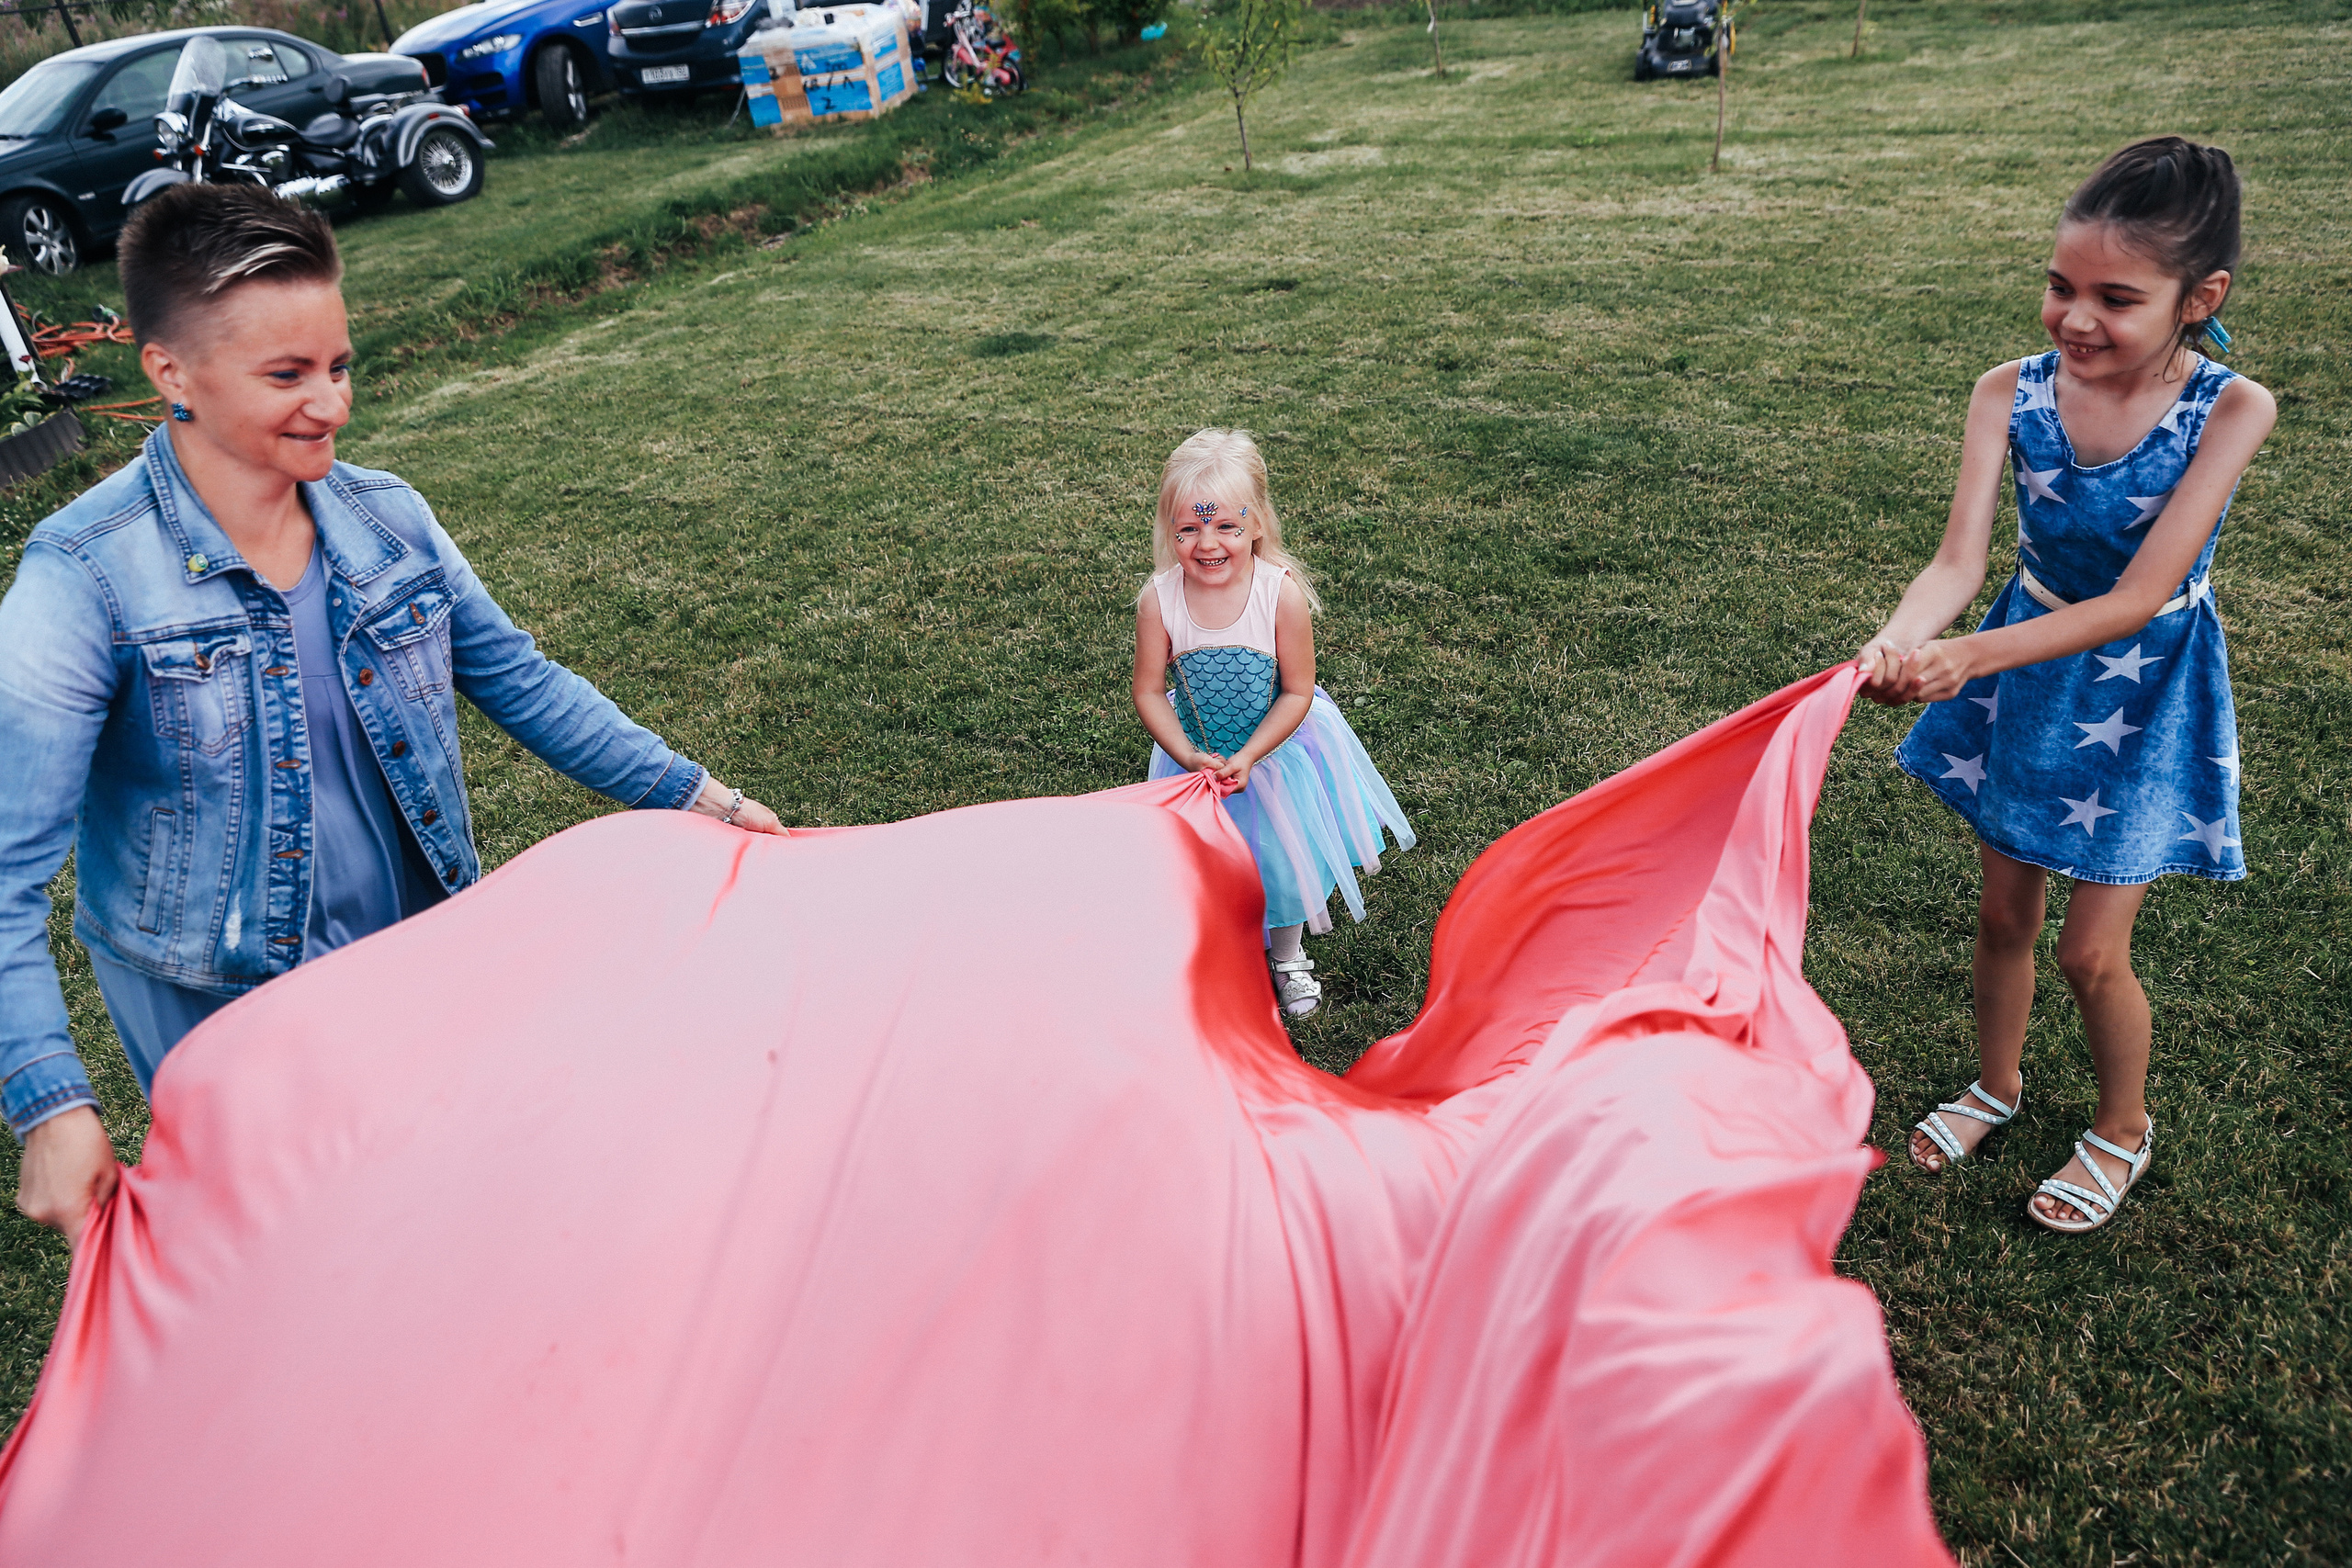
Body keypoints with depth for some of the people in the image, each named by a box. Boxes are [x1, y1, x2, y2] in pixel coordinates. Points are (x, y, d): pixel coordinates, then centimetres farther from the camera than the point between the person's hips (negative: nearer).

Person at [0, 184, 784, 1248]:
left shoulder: (387, 519, -4)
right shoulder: (86, 579, -19)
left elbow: (518, 682, 5)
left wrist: (696, 799, 0)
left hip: (421, 962, 4)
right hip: (217, 1014, -4)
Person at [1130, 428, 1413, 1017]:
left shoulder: (1281, 593, -25)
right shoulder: (1159, 599, -20)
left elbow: (1297, 692, -18)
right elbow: (1149, 693, -12)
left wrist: (1246, 757, -25)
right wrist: (1190, 757, -24)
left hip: (1276, 748, -1)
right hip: (1198, 754, 1)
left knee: (1284, 859, 15)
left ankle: (1289, 960, 44)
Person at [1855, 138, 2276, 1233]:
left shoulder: (2231, 410, -22)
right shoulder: (2012, 392, -15)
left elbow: (2139, 598, -28)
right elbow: (1959, 559, -21)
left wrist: (1966, 658, -40)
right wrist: (1896, 643, -43)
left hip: (2143, 689, -3)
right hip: (2025, 665, 3)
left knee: (2090, 949, 4)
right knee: (2005, 907, 16)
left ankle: (2123, 1127, 33)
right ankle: (1997, 1083, 43)